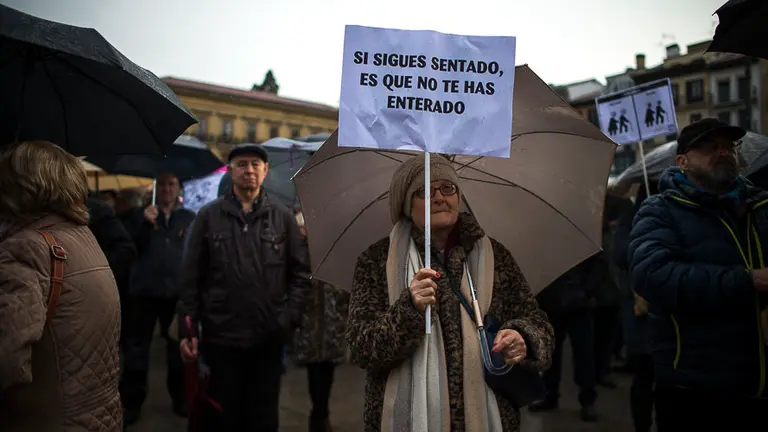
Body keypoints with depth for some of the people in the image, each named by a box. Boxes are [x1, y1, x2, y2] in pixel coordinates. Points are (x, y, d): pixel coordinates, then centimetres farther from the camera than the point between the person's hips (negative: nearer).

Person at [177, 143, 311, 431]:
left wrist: (289, 319, -6)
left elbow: (301, 274, 4)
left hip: (269, 337, 1)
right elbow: (191, 278, 2)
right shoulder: (208, 216, 3)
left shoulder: (283, 217, 5)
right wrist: (187, 329, -4)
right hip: (221, 336, 0)